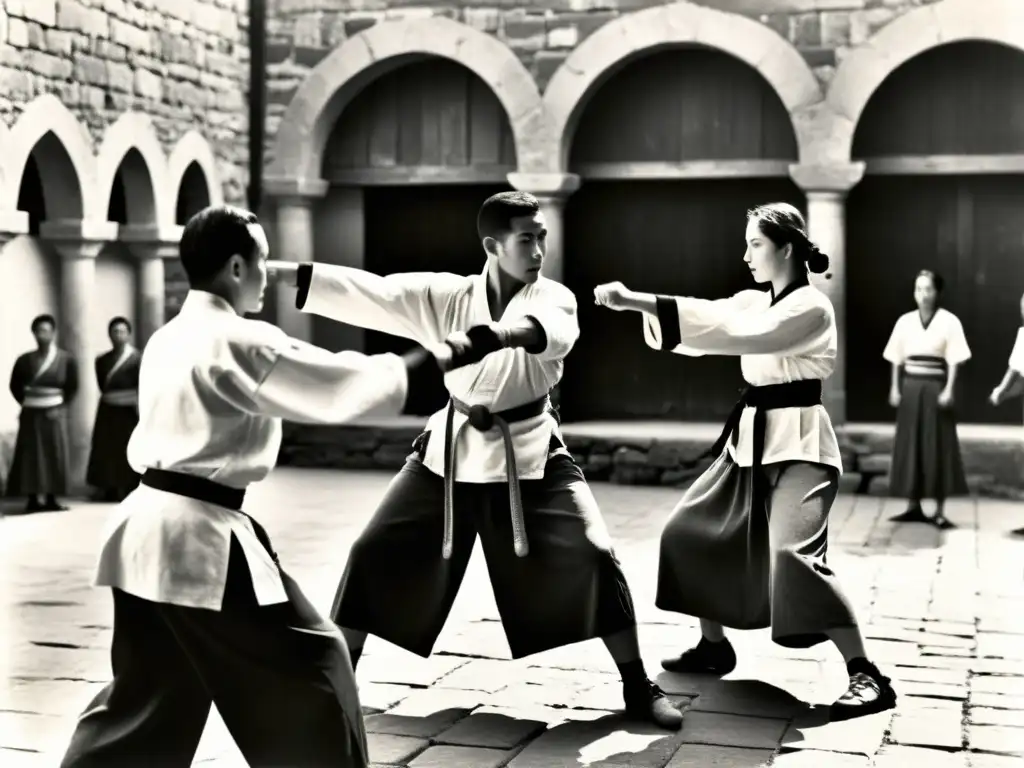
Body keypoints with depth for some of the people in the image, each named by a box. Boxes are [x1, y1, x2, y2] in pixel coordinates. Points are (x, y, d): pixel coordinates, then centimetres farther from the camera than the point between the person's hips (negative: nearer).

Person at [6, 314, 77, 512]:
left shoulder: (66, 360, -4)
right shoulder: (25, 360, 0)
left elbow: (73, 388, 0)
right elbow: (15, 385, 10)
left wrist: (60, 407, -6)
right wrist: (26, 403, 1)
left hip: (54, 414, -1)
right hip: (31, 414, 1)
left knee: (54, 455, 0)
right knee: (31, 455, -1)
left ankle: (51, 499, 5)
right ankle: (33, 499, 2)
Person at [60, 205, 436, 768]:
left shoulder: (166, 339, 14)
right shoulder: (242, 342, -13)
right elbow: (343, 384, -10)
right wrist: (428, 359, 3)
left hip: (147, 529, 9)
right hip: (198, 537, -9)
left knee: (144, 697, 22)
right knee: (307, 666, 2)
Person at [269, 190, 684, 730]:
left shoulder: (554, 298, -11)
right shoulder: (446, 295, -7)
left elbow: (539, 329, -35)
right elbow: (369, 291, -14)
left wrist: (481, 338, -56)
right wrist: (279, 272, -25)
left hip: (529, 452, -1)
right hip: (451, 449, 1)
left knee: (594, 557, -11)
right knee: (374, 555, 0)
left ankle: (638, 689, 6)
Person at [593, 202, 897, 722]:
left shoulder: (810, 307, -16)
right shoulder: (755, 302, 12)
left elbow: (734, 332, -29)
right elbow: (712, 320, -1)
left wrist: (643, 302, -34)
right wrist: (637, 303, -19)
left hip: (799, 443, -9)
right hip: (753, 438, 9)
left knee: (793, 554, -25)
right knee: (693, 532, 11)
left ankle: (866, 676, -19)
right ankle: (713, 646, 27)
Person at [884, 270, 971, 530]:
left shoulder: (949, 321, -4)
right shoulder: (905, 321, 7)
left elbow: (954, 361, -7)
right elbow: (897, 359, 9)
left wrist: (948, 390, -15)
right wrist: (895, 388, 2)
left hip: (935, 388, -4)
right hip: (910, 387, 4)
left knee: (938, 447, -2)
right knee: (910, 445, 6)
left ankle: (940, 511, 2)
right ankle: (914, 506, 15)